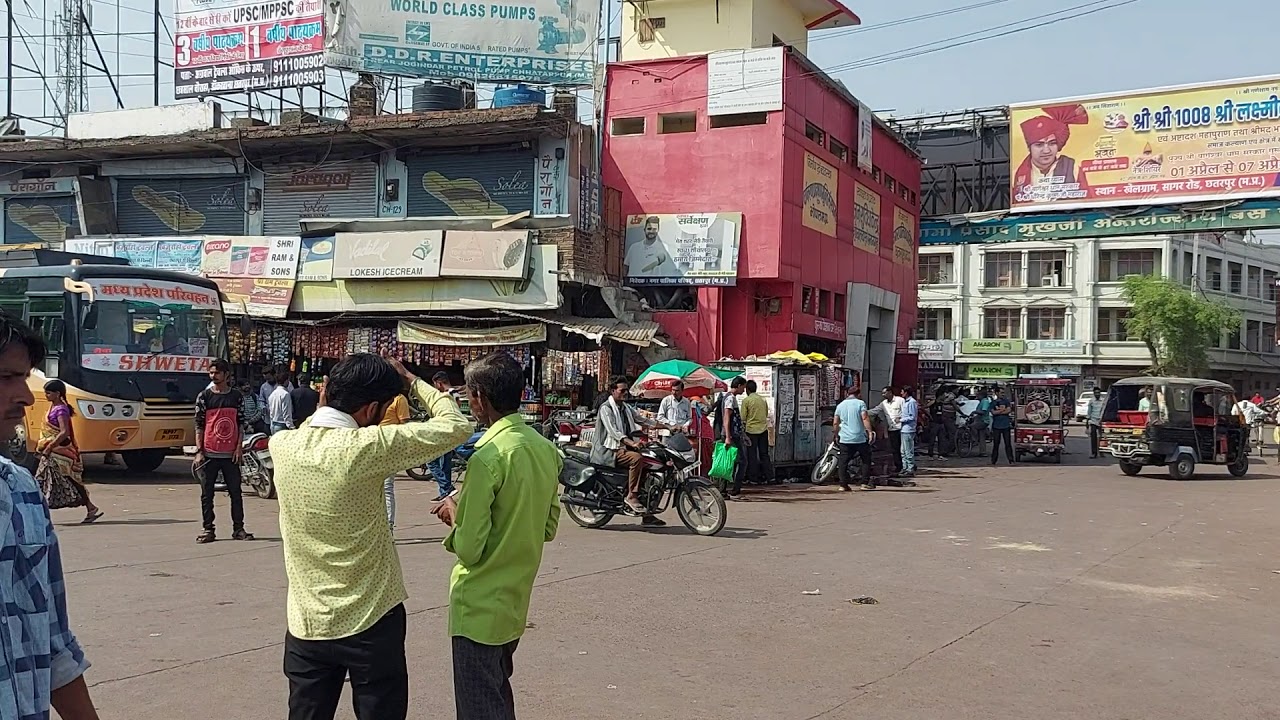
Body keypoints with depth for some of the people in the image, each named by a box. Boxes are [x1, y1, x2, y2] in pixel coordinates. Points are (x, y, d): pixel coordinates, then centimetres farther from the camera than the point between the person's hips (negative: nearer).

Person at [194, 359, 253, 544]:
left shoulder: (236, 396, 6)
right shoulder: (204, 396, 3)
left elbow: (241, 423, 8)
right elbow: (199, 424, 2)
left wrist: (239, 447, -1)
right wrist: (199, 451, -5)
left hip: (231, 454, 1)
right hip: (209, 453, -1)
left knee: (236, 492, 4)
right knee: (207, 493, 4)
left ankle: (238, 528, 12)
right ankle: (208, 529, 11)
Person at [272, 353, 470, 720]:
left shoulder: (283, 445, -4)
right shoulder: (366, 447, -19)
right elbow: (455, 426, -11)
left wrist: (324, 405, 12)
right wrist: (413, 382, 1)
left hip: (306, 625, 5)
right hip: (371, 624, -4)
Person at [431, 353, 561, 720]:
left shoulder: (488, 457, -22)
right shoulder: (546, 449, 2)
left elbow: (470, 549, -23)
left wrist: (454, 510, -3)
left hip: (480, 607, -8)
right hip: (516, 601, 8)